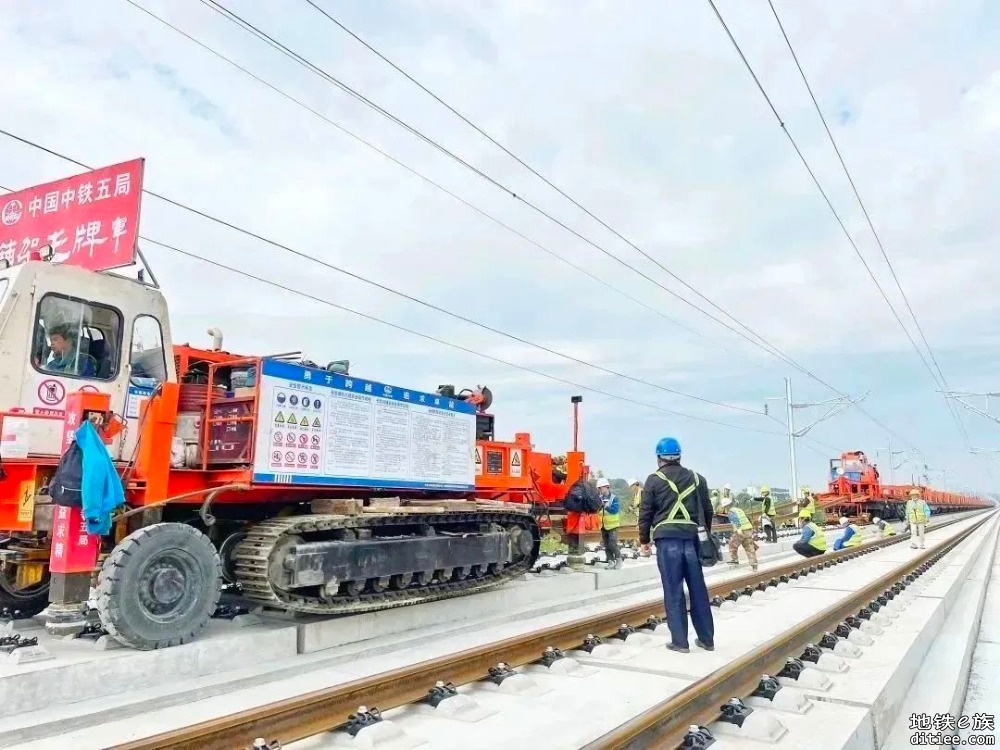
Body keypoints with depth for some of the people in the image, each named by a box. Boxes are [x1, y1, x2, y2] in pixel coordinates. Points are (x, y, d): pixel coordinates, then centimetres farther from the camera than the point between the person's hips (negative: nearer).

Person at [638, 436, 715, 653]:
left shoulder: (655, 480, 1)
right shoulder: (696, 478, 13)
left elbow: (645, 512, 0)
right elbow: (707, 510, 17)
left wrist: (644, 539, 9)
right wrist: (706, 535, 26)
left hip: (667, 539, -4)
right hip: (692, 538, 4)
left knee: (673, 591, 1)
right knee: (698, 589, 11)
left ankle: (679, 641, 3)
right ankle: (706, 638, 19)